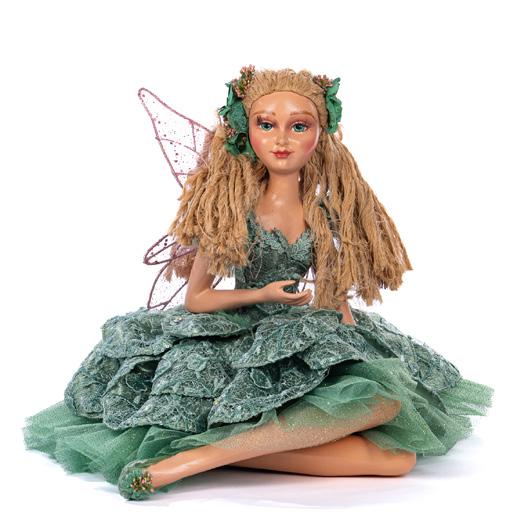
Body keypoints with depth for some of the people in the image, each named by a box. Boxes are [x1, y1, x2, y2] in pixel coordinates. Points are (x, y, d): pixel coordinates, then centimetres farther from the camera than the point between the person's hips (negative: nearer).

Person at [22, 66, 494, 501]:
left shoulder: (323, 213, 8)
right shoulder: (231, 208, -1)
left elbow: (335, 300, 15)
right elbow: (196, 298, 1)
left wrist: (355, 347, 0)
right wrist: (260, 295, -12)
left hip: (309, 341, 5)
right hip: (239, 336, -5)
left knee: (386, 400, -30)